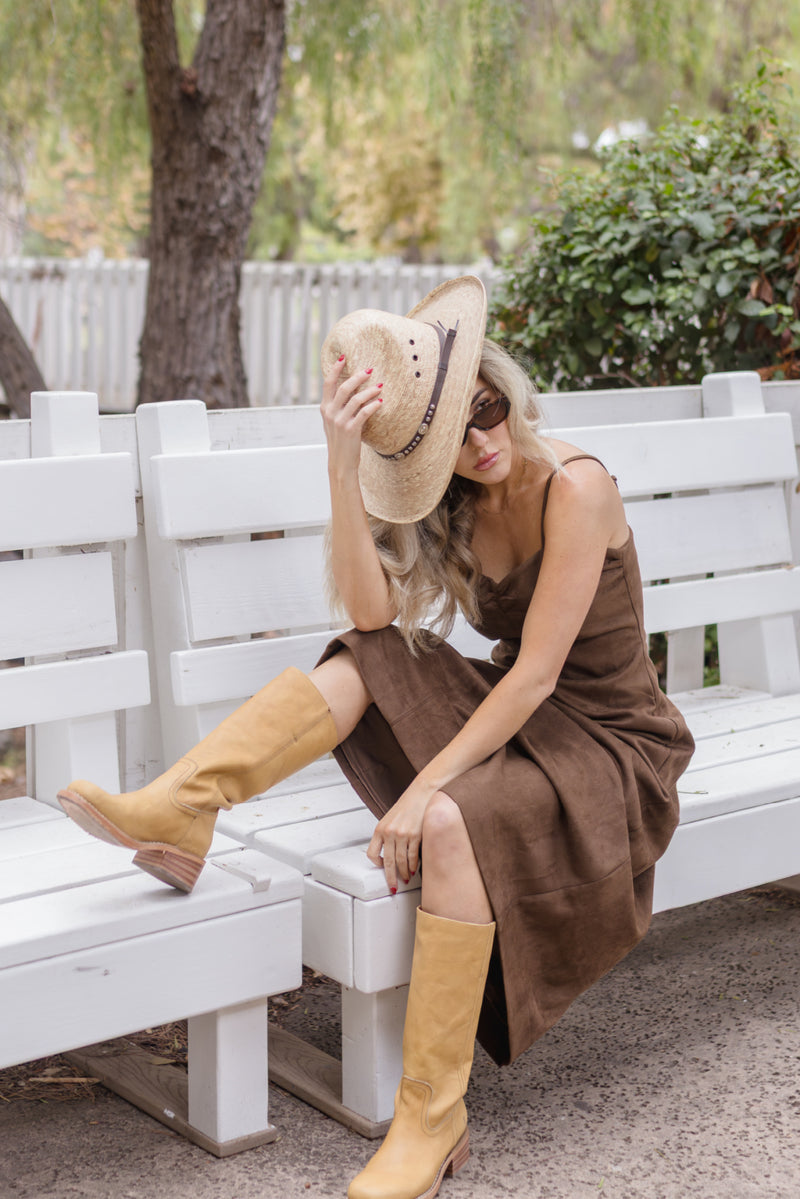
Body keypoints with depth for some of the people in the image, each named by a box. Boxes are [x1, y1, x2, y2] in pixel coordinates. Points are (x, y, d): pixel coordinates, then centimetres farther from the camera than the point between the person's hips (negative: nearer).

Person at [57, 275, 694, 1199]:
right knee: (366, 663, -15)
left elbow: (537, 672, -23)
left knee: (454, 822, -34)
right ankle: (175, 811, -22)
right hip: (519, 719, 7)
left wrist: (423, 788, -27)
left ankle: (431, 1118, -26)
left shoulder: (573, 488, -19)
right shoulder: (457, 501, 2)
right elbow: (370, 614, -14)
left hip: (610, 748, -6)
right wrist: (343, 465, -22)